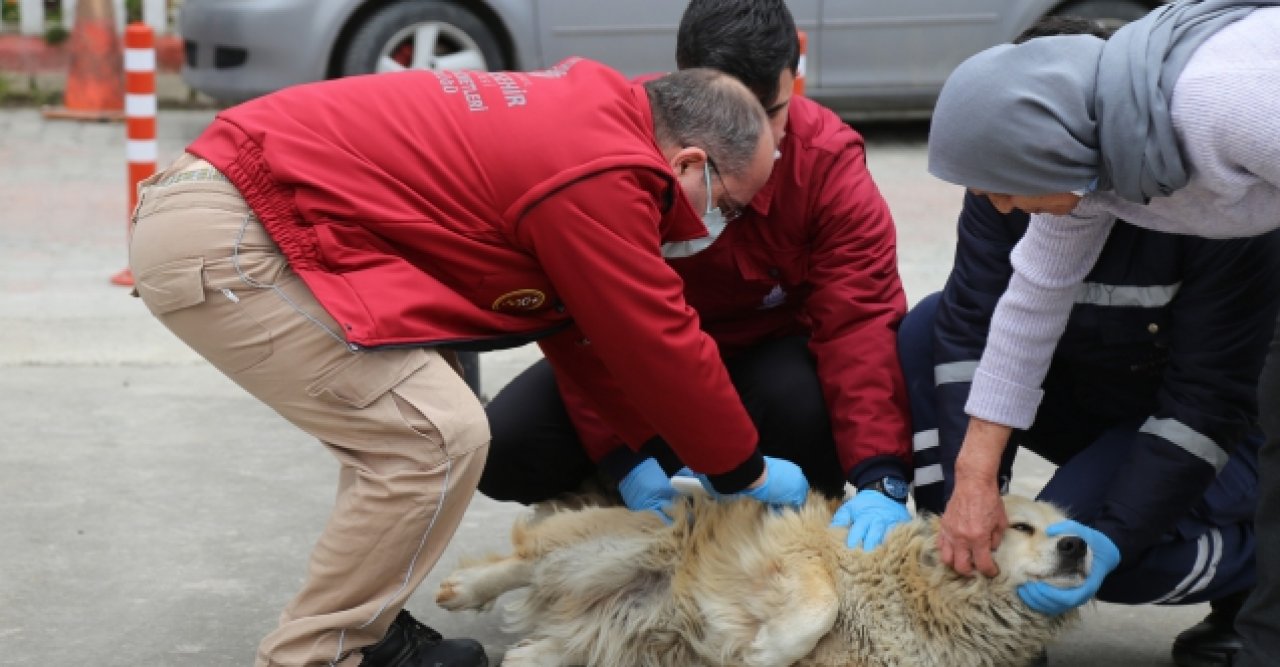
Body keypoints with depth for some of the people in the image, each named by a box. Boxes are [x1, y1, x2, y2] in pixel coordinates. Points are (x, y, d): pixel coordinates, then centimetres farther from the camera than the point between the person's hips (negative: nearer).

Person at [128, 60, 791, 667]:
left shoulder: (578, 118, 16)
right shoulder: (601, 175, -14)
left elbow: (584, 336, 24)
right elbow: (661, 347, -4)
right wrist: (748, 472, 11)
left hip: (208, 196, 10)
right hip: (222, 242, -10)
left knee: (396, 423, 19)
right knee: (436, 438, -10)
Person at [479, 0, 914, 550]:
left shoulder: (827, 159, -21)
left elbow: (860, 321, -28)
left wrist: (881, 479, -40)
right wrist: (625, 460, -31)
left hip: (766, 353, 0)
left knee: (811, 403, -36)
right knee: (505, 449, -23)